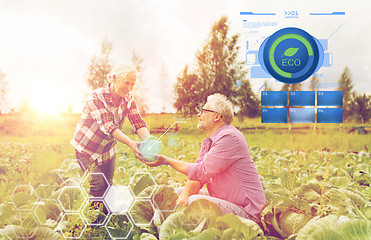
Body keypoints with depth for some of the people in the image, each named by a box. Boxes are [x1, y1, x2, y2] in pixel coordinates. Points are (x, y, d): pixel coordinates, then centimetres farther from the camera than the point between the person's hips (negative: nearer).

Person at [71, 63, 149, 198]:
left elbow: (138, 123, -17)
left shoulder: (128, 99, -8)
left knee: (108, 186, 9)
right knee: (98, 186, -13)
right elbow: (107, 126, -36)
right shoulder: (95, 97, -26)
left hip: (108, 150, 5)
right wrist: (131, 144, -48)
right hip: (87, 149, -5)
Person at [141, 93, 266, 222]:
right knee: (180, 192, 6)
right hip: (223, 199, 9)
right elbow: (197, 174, 3)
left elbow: (202, 172, -23)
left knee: (194, 201, -26)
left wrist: (167, 161, -15)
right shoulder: (209, 141, 12)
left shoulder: (229, 138, -20)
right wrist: (185, 193, -19)